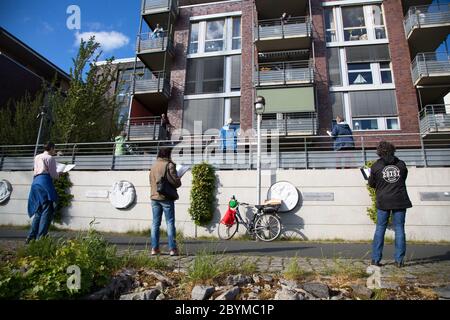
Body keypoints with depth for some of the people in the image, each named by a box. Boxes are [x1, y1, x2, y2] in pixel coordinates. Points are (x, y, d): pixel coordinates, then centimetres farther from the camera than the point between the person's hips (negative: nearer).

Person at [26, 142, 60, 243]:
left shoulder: (37, 157, 20)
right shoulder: (50, 158, -1)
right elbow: (53, 175, -6)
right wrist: (59, 175, 15)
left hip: (35, 182, 8)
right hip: (45, 182, -8)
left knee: (38, 211, 14)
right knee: (47, 211, -6)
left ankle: (31, 236, 13)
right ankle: (40, 237, -10)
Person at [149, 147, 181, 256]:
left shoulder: (153, 165, 10)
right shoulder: (169, 165, -10)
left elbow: (151, 181, 16)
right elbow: (175, 182, -13)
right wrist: (179, 182, 7)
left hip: (155, 197, 6)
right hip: (166, 198, -6)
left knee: (155, 223, 11)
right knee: (170, 223, 1)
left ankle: (154, 248, 13)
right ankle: (172, 249, 3)